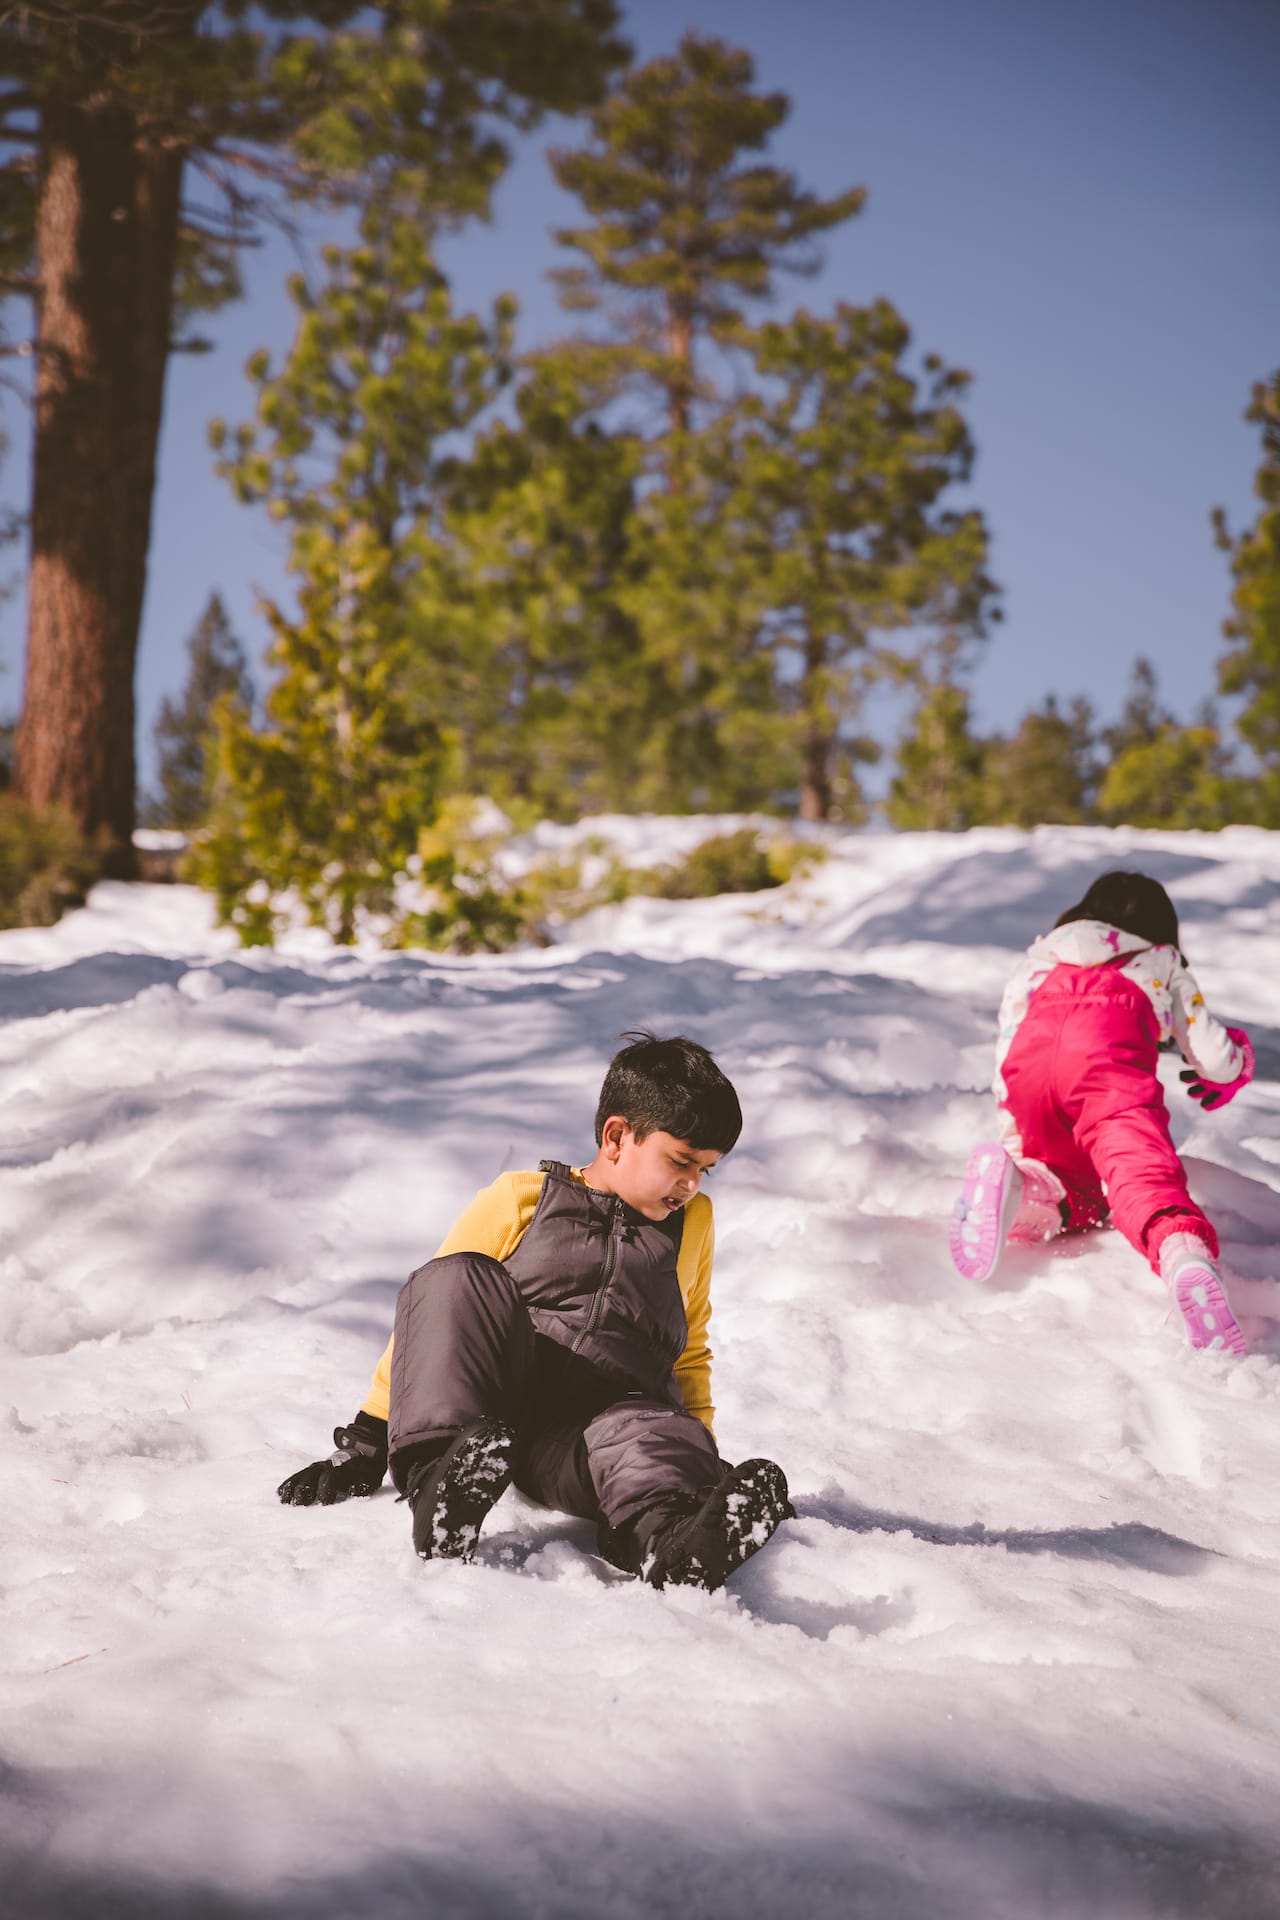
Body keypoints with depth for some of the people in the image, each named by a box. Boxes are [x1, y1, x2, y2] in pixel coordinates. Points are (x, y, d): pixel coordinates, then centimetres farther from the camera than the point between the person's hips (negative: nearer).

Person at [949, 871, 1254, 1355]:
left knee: (1081, 1199, 15)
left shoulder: (1040, 957, 42)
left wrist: (1015, 1139, 47)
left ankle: (1012, 1183, -19)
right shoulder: (1164, 964, 37)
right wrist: (1237, 1062, 57)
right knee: (1144, 1173, -24)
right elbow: (1217, 1063, 32)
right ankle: (1186, 1256, -57)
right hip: (1111, 1051, -3)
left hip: (1030, 1052, 3)